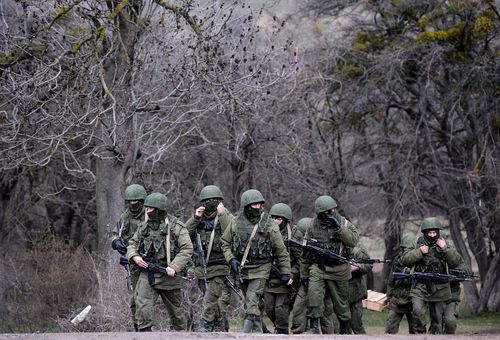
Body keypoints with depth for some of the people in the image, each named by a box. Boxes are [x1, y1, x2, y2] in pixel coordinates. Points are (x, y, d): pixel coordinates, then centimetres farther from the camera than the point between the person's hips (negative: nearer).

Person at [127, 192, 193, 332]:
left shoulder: (176, 226, -7)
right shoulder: (144, 227, 8)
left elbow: (187, 249, -12)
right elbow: (132, 243, 17)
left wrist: (174, 267, -23)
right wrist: (135, 257, -6)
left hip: (168, 275, -3)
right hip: (147, 274, 3)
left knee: (175, 310, 13)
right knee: (142, 305, -18)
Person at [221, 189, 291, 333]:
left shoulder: (269, 224, -10)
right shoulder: (236, 222, -2)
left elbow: (280, 250, -3)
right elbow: (225, 242, 8)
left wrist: (285, 272, -1)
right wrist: (231, 259, -7)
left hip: (260, 269, -4)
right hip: (242, 268, 4)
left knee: (251, 303, -16)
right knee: (249, 303, 12)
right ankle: (258, 333, 23)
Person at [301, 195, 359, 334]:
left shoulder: (343, 223, -2)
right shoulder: (313, 225, 2)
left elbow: (354, 241, -17)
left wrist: (339, 228, -25)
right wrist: (304, 273, 12)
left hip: (339, 269, 0)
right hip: (318, 268, 0)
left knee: (341, 300, 10)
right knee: (314, 294, -22)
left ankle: (344, 328, 29)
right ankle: (314, 325, -14)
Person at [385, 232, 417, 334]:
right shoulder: (397, 260, 8)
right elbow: (391, 281, 15)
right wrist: (389, 297, 14)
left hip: (412, 302, -4)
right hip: (396, 301, 4)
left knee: (415, 330, 2)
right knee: (390, 328, 1)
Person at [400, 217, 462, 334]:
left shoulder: (443, 245, 4)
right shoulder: (418, 245, 2)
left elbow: (456, 262, -5)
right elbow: (404, 260, -4)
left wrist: (445, 248, -17)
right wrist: (419, 252, -15)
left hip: (439, 290, 2)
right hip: (420, 289, -2)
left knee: (437, 318, 8)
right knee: (418, 312, -22)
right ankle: (420, 333, -6)